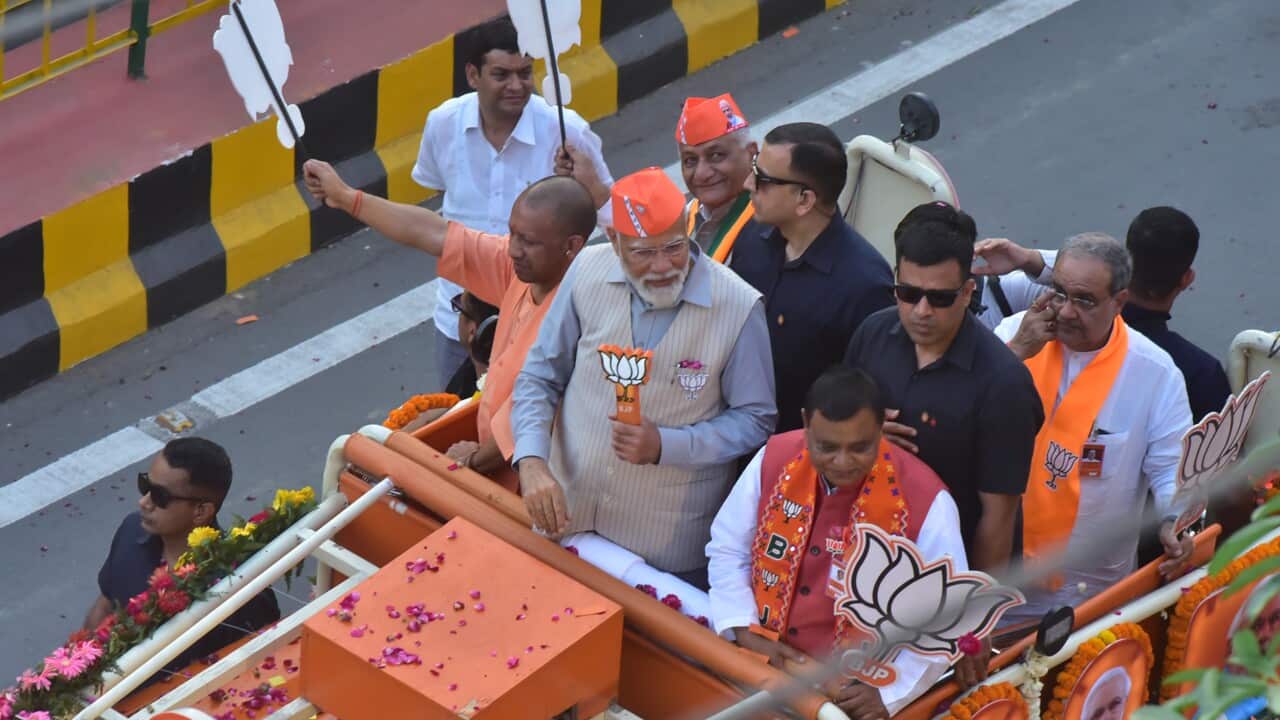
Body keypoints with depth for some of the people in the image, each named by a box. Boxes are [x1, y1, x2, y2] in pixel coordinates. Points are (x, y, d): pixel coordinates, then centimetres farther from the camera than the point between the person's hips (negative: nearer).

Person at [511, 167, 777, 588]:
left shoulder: (738, 308, -16)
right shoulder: (588, 272, -7)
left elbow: (756, 419, -7)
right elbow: (539, 377, 2)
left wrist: (665, 446, -20)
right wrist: (532, 462, -13)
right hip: (565, 513, 3)